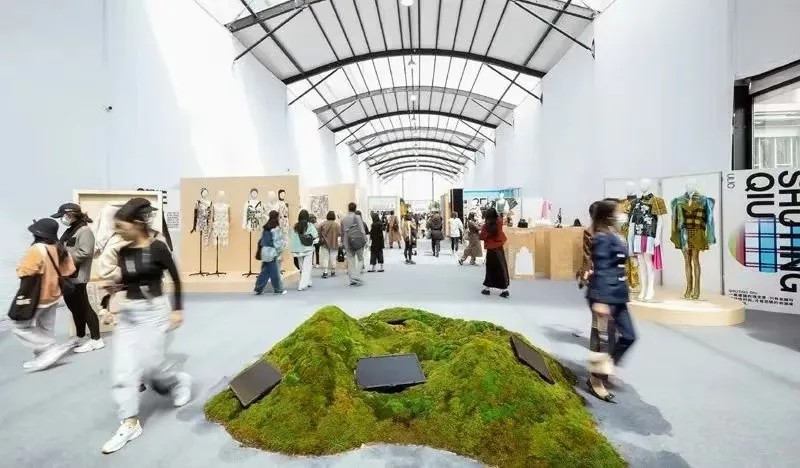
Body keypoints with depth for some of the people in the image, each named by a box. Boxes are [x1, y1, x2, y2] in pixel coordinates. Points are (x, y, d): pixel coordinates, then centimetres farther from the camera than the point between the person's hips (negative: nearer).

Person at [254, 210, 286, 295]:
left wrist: (260, 252, 19)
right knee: (275, 272, 2)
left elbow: (261, 240, 14)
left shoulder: (265, 228, 11)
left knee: (264, 271, 12)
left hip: (264, 252, 8)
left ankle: (259, 289, 13)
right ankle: (279, 289, 13)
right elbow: (278, 243, -14)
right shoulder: (276, 229, -12)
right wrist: (279, 253, -7)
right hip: (272, 252, -7)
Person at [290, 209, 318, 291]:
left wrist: (293, 251, 2)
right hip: (308, 250, -3)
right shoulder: (310, 226, -9)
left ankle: (308, 282, 29)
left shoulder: (295, 227, -1)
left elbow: (292, 239, -3)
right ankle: (302, 285, -5)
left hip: (298, 250, 3)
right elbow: (316, 238, -9)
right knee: (306, 268, 2)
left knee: (302, 268, 17)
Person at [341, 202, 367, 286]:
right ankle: (357, 277, -5)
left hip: (348, 242, 3)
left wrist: (343, 242, 19)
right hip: (358, 241, -3)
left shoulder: (343, 218, 7)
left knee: (350, 261, 9)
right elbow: (362, 230, -8)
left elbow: (342, 231, 11)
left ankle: (352, 279, 7)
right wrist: (365, 240, -1)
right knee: (360, 259, 9)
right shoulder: (357, 217, -6)